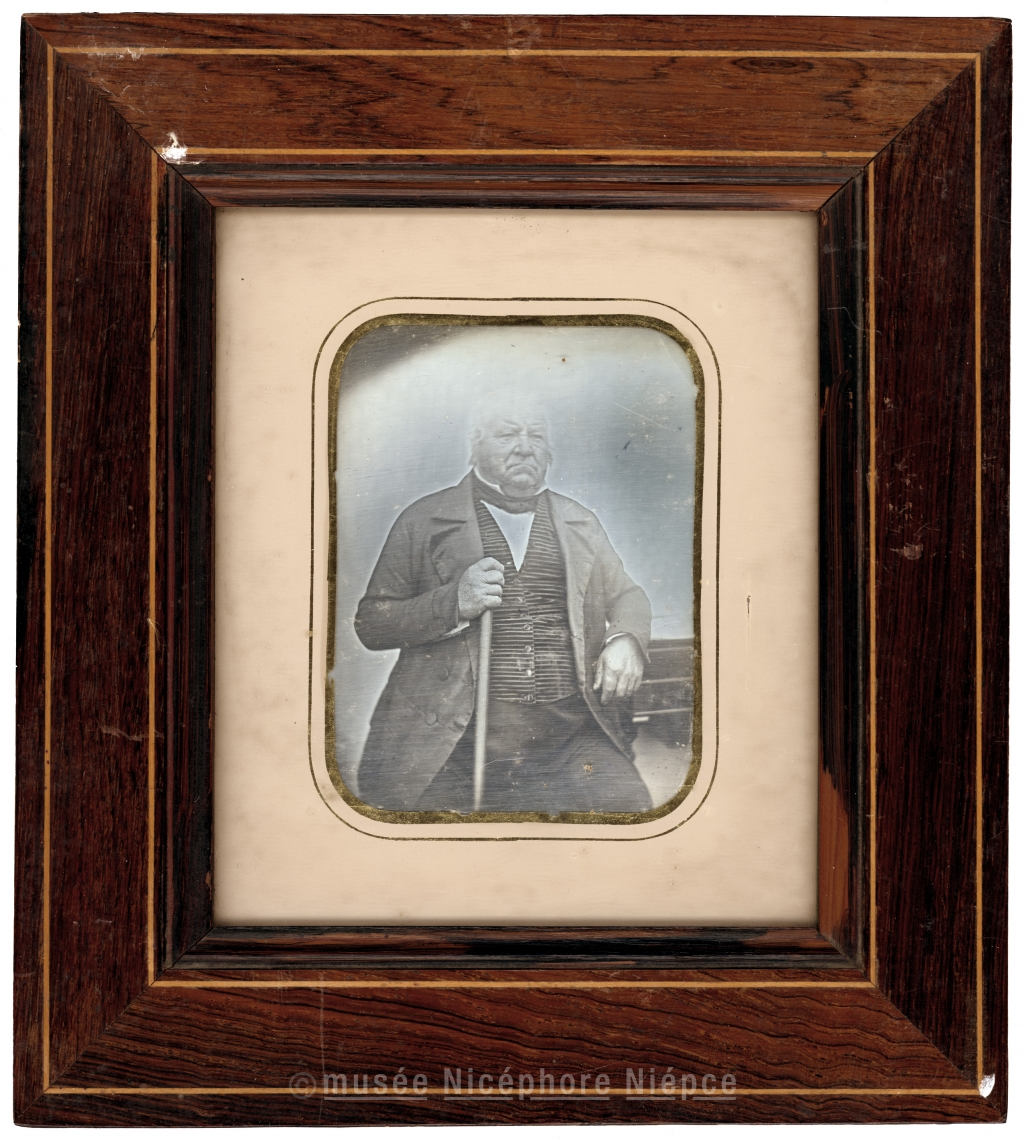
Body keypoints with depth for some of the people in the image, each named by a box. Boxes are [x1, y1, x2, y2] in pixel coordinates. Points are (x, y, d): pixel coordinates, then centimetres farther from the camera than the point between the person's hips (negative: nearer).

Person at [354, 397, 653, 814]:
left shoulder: (580, 524, 20)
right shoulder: (423, 520, 10)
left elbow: (627, 594, 28)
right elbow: (369, 623, 8)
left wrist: (626, 639, 3)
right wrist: (453, 603, -9)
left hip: (569, 734, 2)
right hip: (451, 735, -2)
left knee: (626, 803, -22)